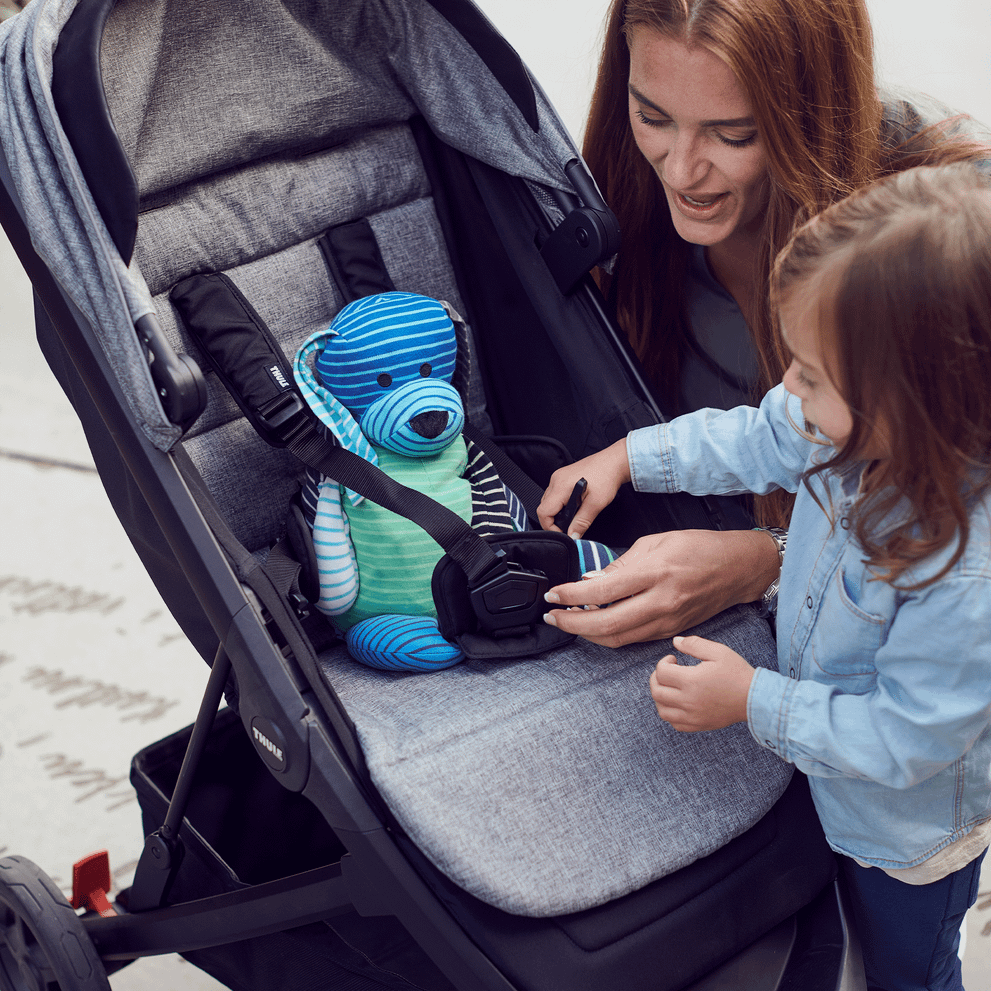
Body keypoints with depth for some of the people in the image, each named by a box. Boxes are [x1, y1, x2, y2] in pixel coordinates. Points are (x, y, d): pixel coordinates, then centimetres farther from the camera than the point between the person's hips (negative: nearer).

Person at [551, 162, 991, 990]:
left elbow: (904, 741, -33)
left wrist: (754, 701, -27)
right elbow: (755, 440, -2)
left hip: (914, 835, -6)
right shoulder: (866, 431, -23)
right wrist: (626, 459, -1)